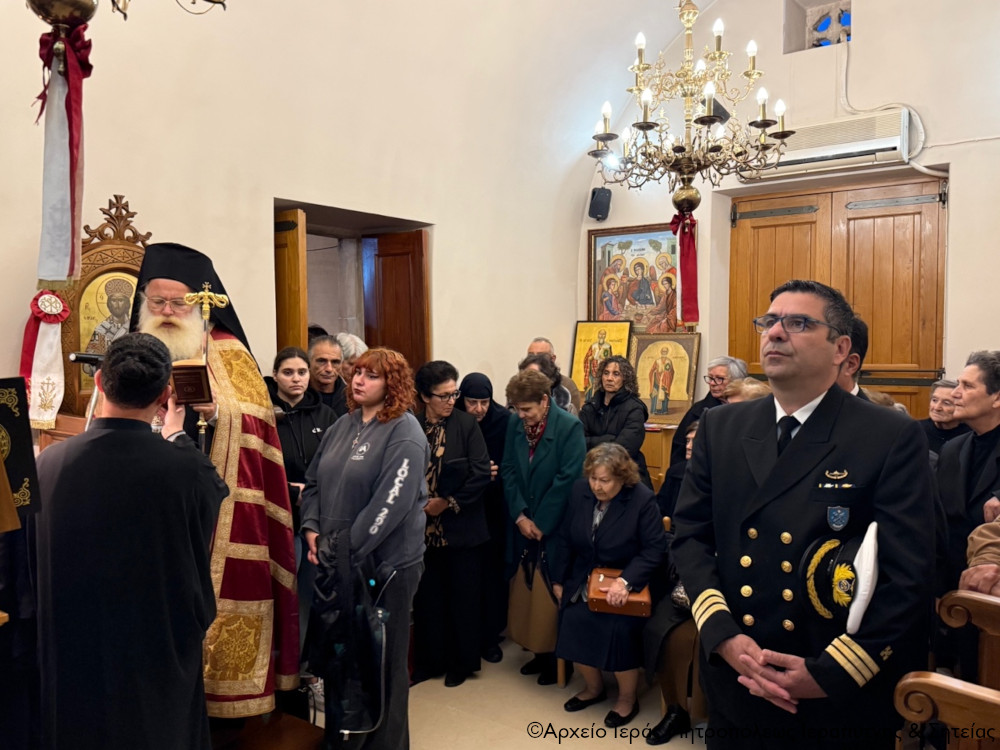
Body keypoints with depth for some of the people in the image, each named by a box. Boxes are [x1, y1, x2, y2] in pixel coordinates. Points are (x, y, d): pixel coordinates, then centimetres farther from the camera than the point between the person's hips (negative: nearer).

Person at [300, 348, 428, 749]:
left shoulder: (404, 434, -15)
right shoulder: (343, 426, 8)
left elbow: (390, 503, -22)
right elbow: (314, 481, 14)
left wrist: (347, 550, -20)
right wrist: (312, 529, -2)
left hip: (385, 564, -7)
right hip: (336, 563, 7)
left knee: (382, 660, 9)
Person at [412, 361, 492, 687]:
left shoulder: (466, 424, -8)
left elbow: (481, 473, -12)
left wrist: (449, 502, -12)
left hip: (461, 527, -2)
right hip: (425, 528, 2)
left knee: (463, 598, 10)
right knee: (427, 597, 12)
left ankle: (461, 663, 27)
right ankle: (429, 661, 30)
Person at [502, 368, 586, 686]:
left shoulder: (570, 427, -15)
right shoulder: (515, 425, 1)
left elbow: (568, 479, -17)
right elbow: (508, 471, 3)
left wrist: (542, 524, -14)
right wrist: (520, 516, -7)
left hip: (556, 529, -5)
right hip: (524, 526, 5)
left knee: (553, 597, 4)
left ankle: (558, 658, 21)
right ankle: (540, 651, 28)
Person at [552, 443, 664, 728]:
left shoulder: (642, 499, -15)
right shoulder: (580, 491, -1)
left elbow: (653, 550, -15)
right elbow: (565, 539, 8)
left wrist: (625, 581, -27)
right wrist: (558, 580, 9)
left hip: (624, 586, -4)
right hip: (583, 581, 4)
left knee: (619, 628, -25)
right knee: (573, 621, -18)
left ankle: (627, 697, 4)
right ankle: (593, 687, 11)